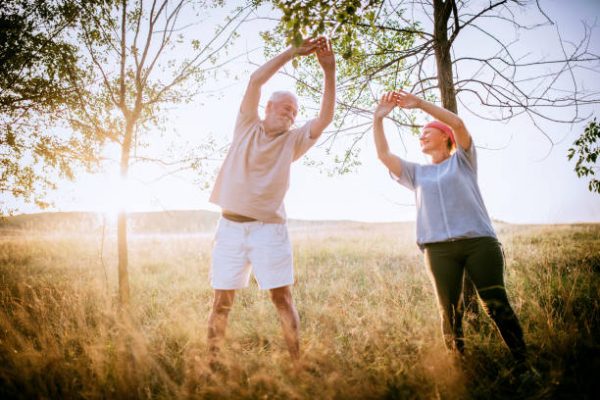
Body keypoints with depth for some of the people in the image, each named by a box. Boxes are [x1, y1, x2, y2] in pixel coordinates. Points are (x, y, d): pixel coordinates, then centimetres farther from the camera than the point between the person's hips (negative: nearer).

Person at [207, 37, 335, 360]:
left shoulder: (293, 141, 9)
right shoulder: (247, 126, 9)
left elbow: (325, 117, -4)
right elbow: (256, 80, -1)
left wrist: (329, 71, -12)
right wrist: (293, 52, -4)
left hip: (269, 228, 0)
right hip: (231, 225, 0)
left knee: (282, 297, -1)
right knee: (222, 300, 4)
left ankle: (297, 362, 7)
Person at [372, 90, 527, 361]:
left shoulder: (462, 161, 14)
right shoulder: (416, 173, 23)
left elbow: (458, 123, -2)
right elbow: (383, 155, 12)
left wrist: (419, 103, -2)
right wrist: (378, 118, 4)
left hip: (479, 242, -3)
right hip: (439, 249, 3)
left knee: (497, 305, -6)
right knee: (449, 311, 2)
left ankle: (523, 361, 5)